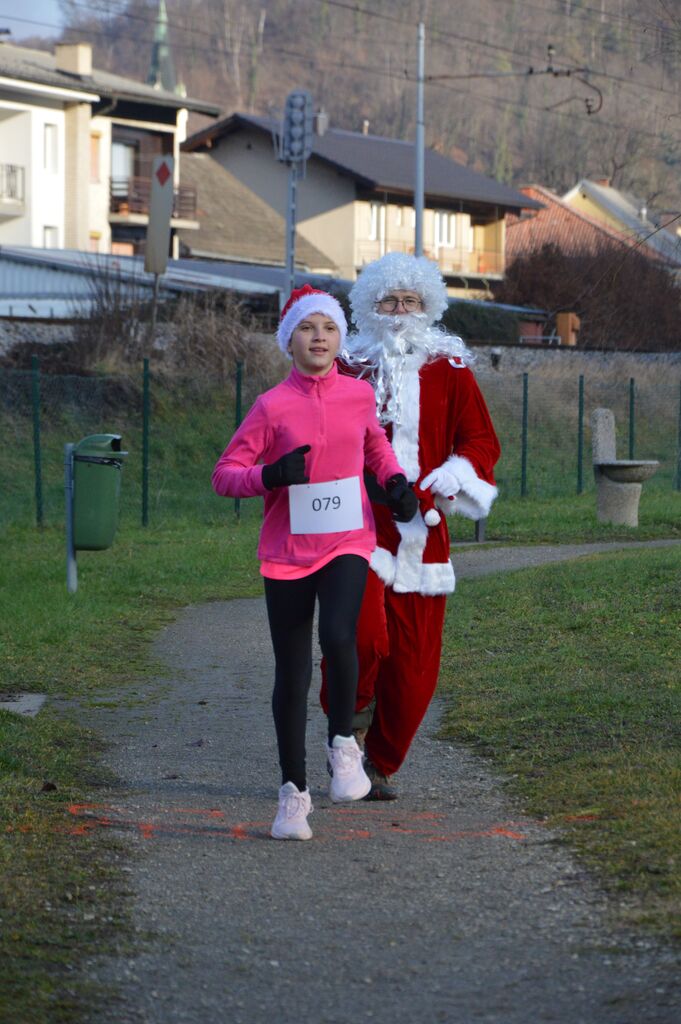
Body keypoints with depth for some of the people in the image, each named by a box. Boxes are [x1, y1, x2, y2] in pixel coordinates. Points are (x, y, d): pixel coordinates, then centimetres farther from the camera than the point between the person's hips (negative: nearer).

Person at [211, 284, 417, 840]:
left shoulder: (359, 395, 4)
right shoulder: (273, 406, -6)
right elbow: (225, 474, -4)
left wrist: (396, 480, 9)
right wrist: (269, 476, -22)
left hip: (347, 543, 1)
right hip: (287, 551, -1)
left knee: (338, 637, -26)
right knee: (291, 672, 4)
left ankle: (343, 745, -2)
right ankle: (294, 791, 18)